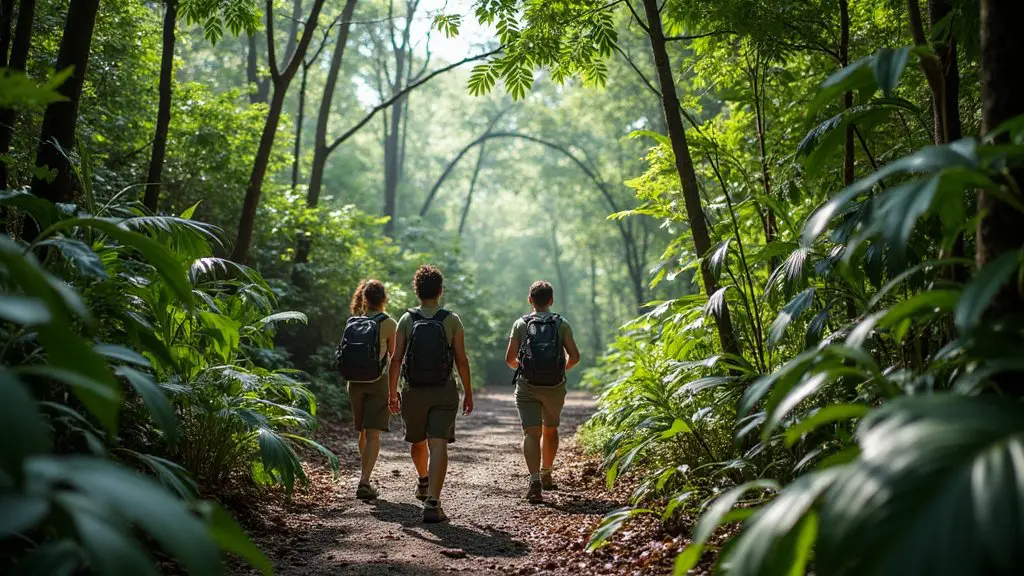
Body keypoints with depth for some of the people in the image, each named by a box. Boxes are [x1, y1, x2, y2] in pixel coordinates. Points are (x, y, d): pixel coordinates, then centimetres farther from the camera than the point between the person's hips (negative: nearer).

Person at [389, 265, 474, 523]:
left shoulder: (407, 320, 0)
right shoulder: (452, 320, -2)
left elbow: (396, 359, -3)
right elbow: (461, 360, -4)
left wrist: (393, 393, 5)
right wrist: (468, 393, 6)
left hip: (414, 392, 2)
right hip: (444, 391, -2)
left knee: (418, 442, 21)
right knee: (438, 444, -5)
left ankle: (423, 483, 46)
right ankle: (432, 503, -15)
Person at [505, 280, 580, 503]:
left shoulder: (521, 324, 1)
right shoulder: (561, 324, 2)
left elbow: (510, 358, -2)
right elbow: (574, 356, -4)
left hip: (527, 386, -1)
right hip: (554, 386, 1)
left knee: (531, 433, -6)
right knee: (550, 430, 21)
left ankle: (535, 480, -24)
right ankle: (546, 475, 35)